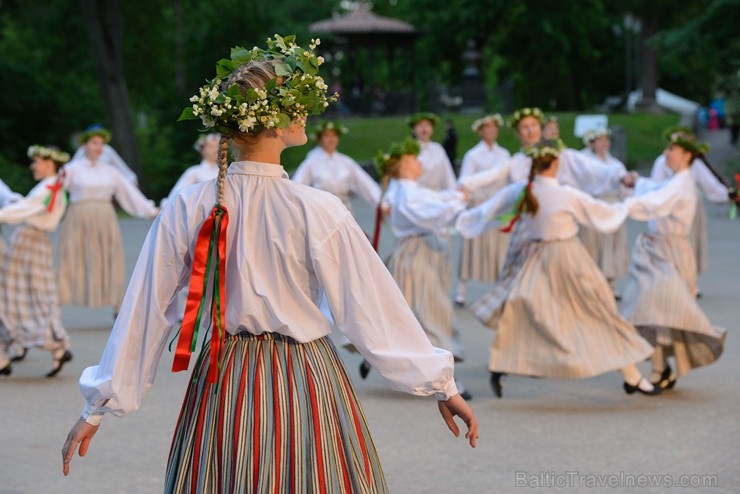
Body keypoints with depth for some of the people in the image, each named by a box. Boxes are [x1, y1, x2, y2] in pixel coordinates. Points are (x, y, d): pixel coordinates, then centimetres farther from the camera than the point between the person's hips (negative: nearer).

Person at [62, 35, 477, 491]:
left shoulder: (186, 211, -7)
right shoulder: (318, 212, -15)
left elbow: (144, 314, -2)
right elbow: (374, 308, -11)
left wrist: (98, 407, 7)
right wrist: (442, 385, -1)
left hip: (222, 385, 3)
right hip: (306, 382, -3)